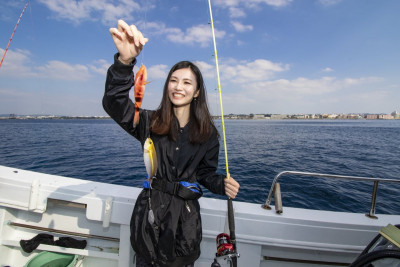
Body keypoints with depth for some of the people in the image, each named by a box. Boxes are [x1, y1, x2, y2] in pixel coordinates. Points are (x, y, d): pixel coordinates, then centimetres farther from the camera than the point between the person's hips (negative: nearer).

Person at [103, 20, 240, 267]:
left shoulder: (208, 133, -2)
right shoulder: (151, 122, -6)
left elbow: (206, 172, 5)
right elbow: (114, 102, -23)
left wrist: (222, 185, -16)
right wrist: (125, 60, -39)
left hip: (187, 213, 1)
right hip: (151, 208, 0)